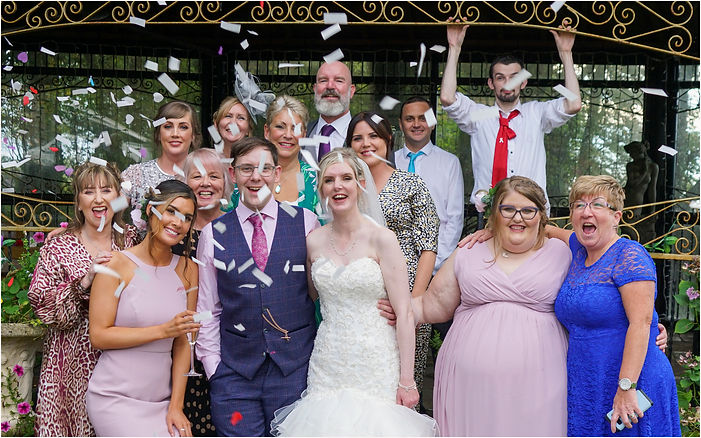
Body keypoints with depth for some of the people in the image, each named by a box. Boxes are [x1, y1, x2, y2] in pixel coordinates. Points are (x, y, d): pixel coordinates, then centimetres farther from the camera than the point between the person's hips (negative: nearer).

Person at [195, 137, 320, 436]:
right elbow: (207, 309, 8)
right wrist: (213, 367, 3)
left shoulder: (306, 223, 3)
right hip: (234, 373, 1)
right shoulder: (213, 234, 5)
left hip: (296, 369, 0)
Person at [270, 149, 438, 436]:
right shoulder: (314, 241, 4)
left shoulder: (382, 239, -8)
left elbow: (404, 312, -10)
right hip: (328, 366, 3)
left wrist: (406, 381, -13)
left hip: (376, 366, -3)